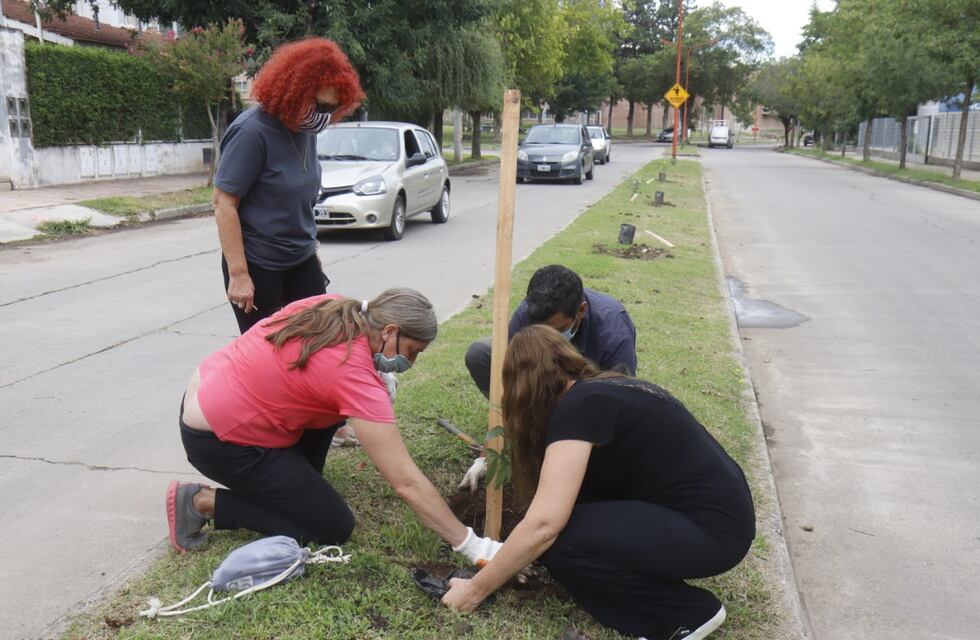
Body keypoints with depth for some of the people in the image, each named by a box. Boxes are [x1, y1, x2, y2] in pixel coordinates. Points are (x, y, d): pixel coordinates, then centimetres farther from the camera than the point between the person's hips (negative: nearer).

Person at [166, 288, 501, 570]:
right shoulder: (354, 375, -25)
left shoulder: (330, 307, -3)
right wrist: (473, 546, -20)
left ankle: (297, 481, 15)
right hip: (219, 440, -9)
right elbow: (407, 483, -25)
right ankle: (203, 501, 0)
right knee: (334, 528, -1)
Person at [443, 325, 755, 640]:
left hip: (712, 530, -9)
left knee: (556, 541, -16)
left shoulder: (579, 406, -17)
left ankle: (689, 612, -2)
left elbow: (543, 524, -23)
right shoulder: (605, 391, 11)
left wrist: (477, 589, -9)